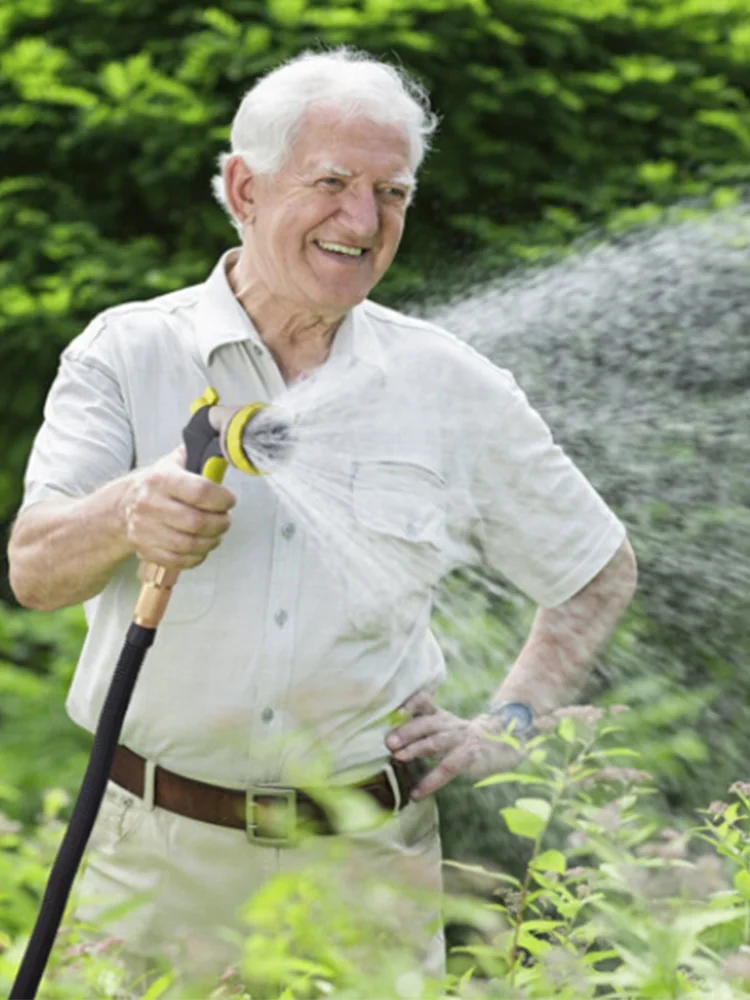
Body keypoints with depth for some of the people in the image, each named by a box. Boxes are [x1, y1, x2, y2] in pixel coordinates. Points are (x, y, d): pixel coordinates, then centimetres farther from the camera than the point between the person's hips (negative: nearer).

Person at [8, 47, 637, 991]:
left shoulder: (453, 388, 5)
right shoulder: (126, 354, -1)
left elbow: (600, 571, 17)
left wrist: (506, 726, 5)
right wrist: (128, 515, -35)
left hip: (367, 859, 1)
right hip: (160, 853, -1)